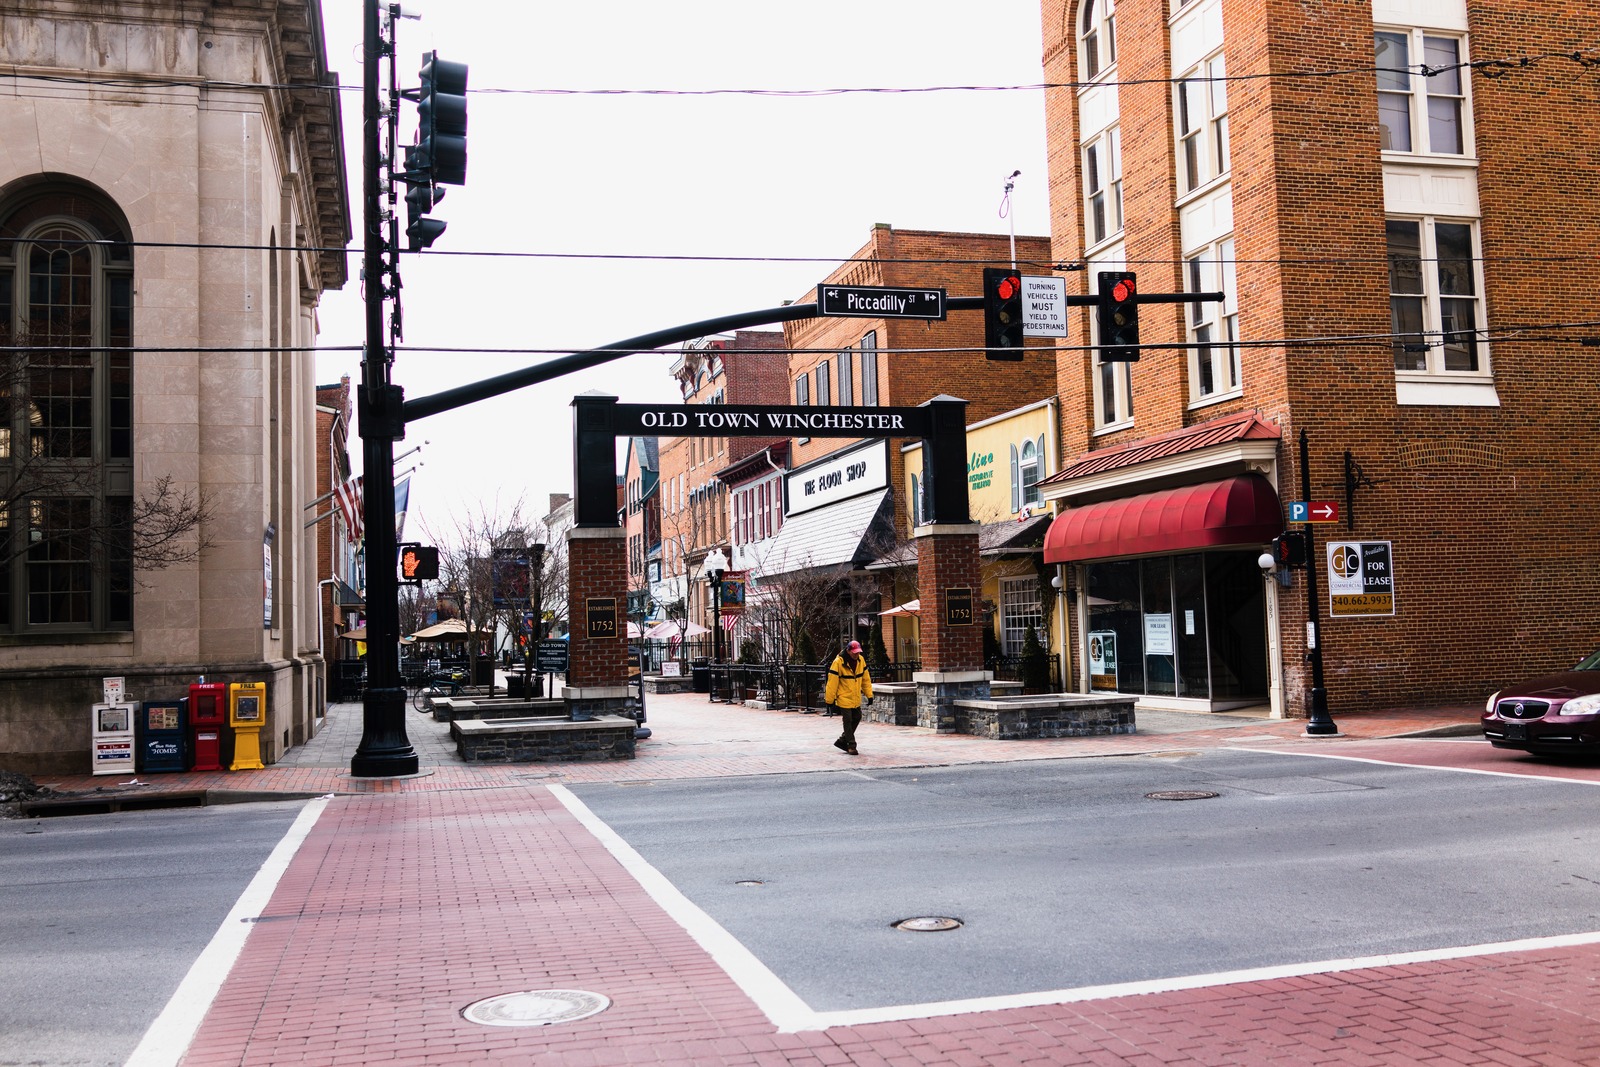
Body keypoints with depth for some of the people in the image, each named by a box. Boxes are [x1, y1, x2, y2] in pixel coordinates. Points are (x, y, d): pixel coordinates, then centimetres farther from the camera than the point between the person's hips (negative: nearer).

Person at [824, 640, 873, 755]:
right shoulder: (838, 662, -18)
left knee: (857, 718, 14)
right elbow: (832, 682, -15)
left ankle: (842, 740, 27)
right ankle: (851, 745, 7)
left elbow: (866, 678, 10)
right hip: (844, 698, -7)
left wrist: (869, 694, 7)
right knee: (848, 721, -2)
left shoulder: (861, 660, 1)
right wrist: (829, 700, -13)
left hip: (856, 698, 7)